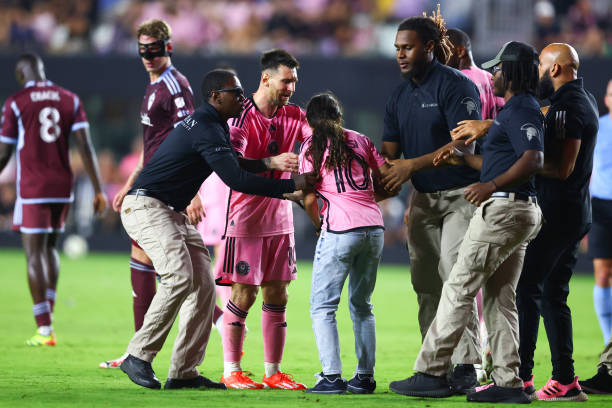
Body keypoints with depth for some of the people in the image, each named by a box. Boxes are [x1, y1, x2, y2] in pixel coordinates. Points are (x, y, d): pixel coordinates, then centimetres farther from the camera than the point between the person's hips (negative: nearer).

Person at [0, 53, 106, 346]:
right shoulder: (70, 100, 6)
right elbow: (85, 146, 0)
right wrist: (98, 190, 0)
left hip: (32, 190, -4)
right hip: (62, 187, 4)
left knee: (34, 254, -2)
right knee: (49, 248, 20)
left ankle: (44, 330, -7)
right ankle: (48, 315, 16)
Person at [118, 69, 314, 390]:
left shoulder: (212, 124, 14)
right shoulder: (206, 129, -19)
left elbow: (229, 162, 28)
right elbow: (236, 180, -26)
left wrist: (268, 164, 14)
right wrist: (291, 186, -23)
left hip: (172, 213, 11)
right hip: (145, 207, -11)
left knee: (203, 286, 3)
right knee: (180, 277, -26)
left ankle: (183, 373, 4)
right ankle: (139, 357, -21)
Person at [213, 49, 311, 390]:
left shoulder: (293, 115, 6)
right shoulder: (243, 116, -11)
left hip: (280, 218, 6)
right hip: (246, 218, -6)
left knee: (277, 295, 6)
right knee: (244, 295, -4)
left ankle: (274, 372, 11)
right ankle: (232, 371, 3)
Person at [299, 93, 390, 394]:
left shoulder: (311, 147, 4)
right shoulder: (360, 140, 15)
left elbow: (309, 200, -1)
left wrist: (318, 225, 17)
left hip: (340, 231, -5)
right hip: (374, 227, 5)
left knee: (323, 306, 0)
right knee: (362, 306, 16)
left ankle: (332, 377, -11)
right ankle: (365, 376, 13)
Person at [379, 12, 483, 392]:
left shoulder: (455, 86, -12)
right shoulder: (400, 96, 11)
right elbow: (389, 151, 10)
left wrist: (412, 165, -22)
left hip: (461, 194, -7)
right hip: (424, 198, 7)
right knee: (426, 283, 4)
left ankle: (465, 367, -17)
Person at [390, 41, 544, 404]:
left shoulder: (522, 109, -12)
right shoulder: (517, 109, 21)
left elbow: (534, 159, -27)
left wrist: (491, 186, -29)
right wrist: (462, 158, 26)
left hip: (504, 208, -11)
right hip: (521, 211, 11)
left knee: (459, 288, -8)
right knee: (499, 297, 10)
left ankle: (431, 373, -7)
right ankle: (508, 382, 7)